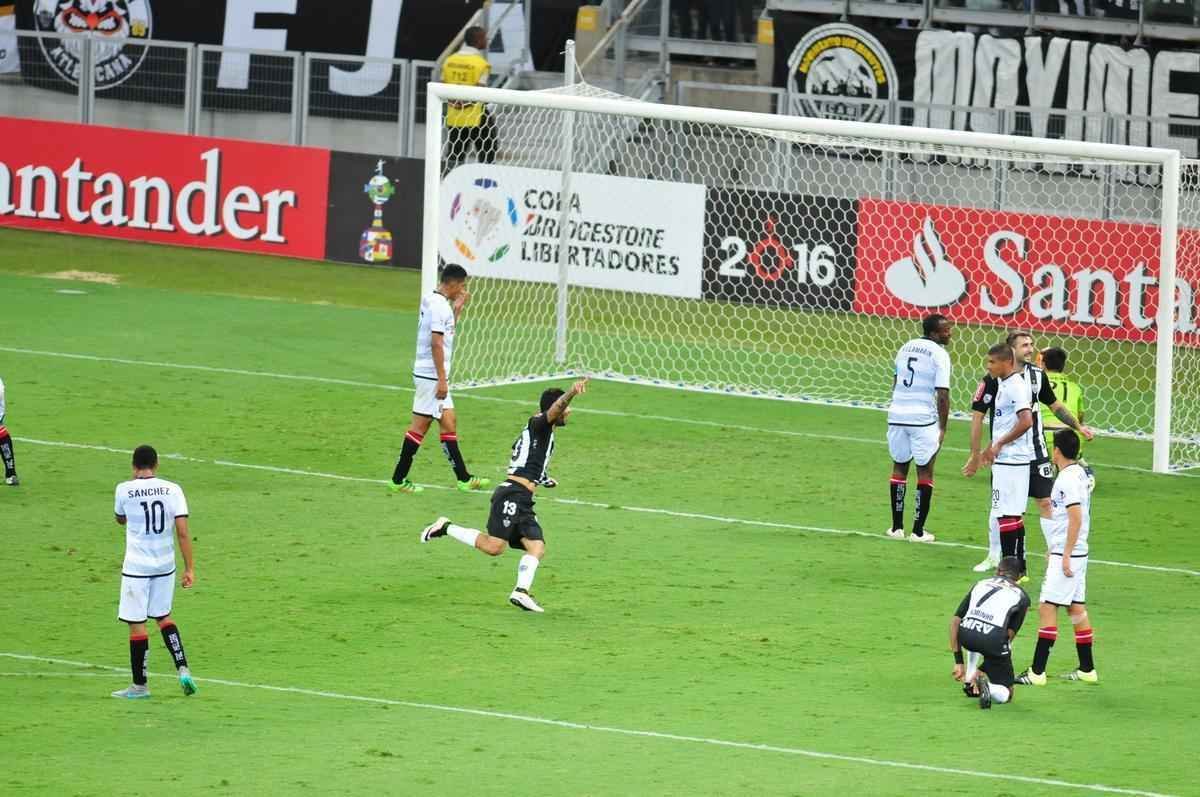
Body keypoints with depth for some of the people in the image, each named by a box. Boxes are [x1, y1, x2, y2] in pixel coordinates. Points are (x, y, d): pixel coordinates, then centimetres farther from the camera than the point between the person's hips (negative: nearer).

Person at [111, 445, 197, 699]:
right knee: (163, 617, 21)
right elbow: (183, 532, -7)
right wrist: (190, 569, -3)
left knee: (136, 624, 4)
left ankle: (140, 685, 10)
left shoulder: (125, 490, -8)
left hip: (136, 566, -4)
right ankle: (183, 669, 7)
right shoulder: (172, 490, -4)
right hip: (165, 564, 4)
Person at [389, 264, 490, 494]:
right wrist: (442, 379, -22)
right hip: (431, 375, -10)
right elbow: (436, 343, -22)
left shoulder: (431, 301, 12)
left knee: (449, 422, 10)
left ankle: (463, 478, 12)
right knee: (420, 425, -4)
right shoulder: (439, 305, -17)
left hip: (432, 374, 10)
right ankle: (398, 479, 0)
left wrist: (457, 309, 19)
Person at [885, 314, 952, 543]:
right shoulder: (939, 355, -9)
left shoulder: (906, 347, 11)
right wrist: (942, 427, -6)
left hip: (897, 414, 5)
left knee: (899, 466, 16)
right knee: (925, 471, 4)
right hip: (923, 418, -5)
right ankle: (918, 530, 3)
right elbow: (942, 395, -13)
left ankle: (897, 526, 17)